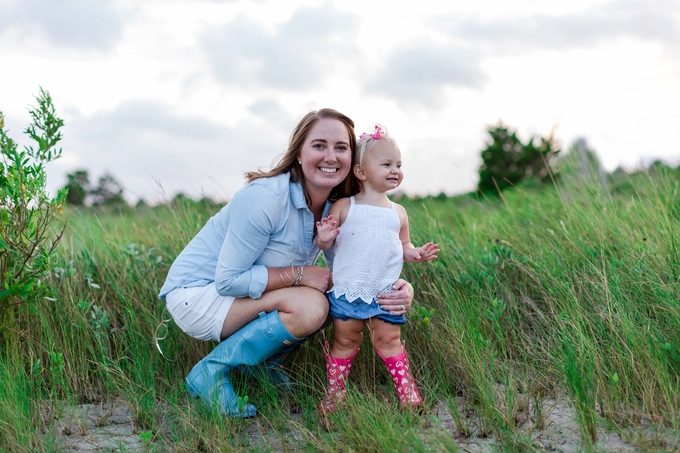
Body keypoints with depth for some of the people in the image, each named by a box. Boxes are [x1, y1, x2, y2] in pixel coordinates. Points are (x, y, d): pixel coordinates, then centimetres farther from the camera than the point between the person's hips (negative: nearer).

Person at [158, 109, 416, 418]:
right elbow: (229, 280, -25)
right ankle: (210, 372, -11)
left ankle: (260, 359, 11)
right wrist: (300, 274, -25)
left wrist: (396, 288, -20)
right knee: (310, 307, -27)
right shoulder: (265, 198, -26)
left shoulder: (336, 209, -2)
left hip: (244, 297, 8)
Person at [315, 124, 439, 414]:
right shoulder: (344, 207, -2)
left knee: (388, 339, 7)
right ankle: (334, 391, 22)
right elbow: (327, 245, 1)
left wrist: (417, 254, -4)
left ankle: (406, 389, 20)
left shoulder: (398, 213, 8)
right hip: (346, 290, -2)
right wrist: (324, 239, -22)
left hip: (385, 294, 2)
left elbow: (403, 246, 16)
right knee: (345, 340, 8)